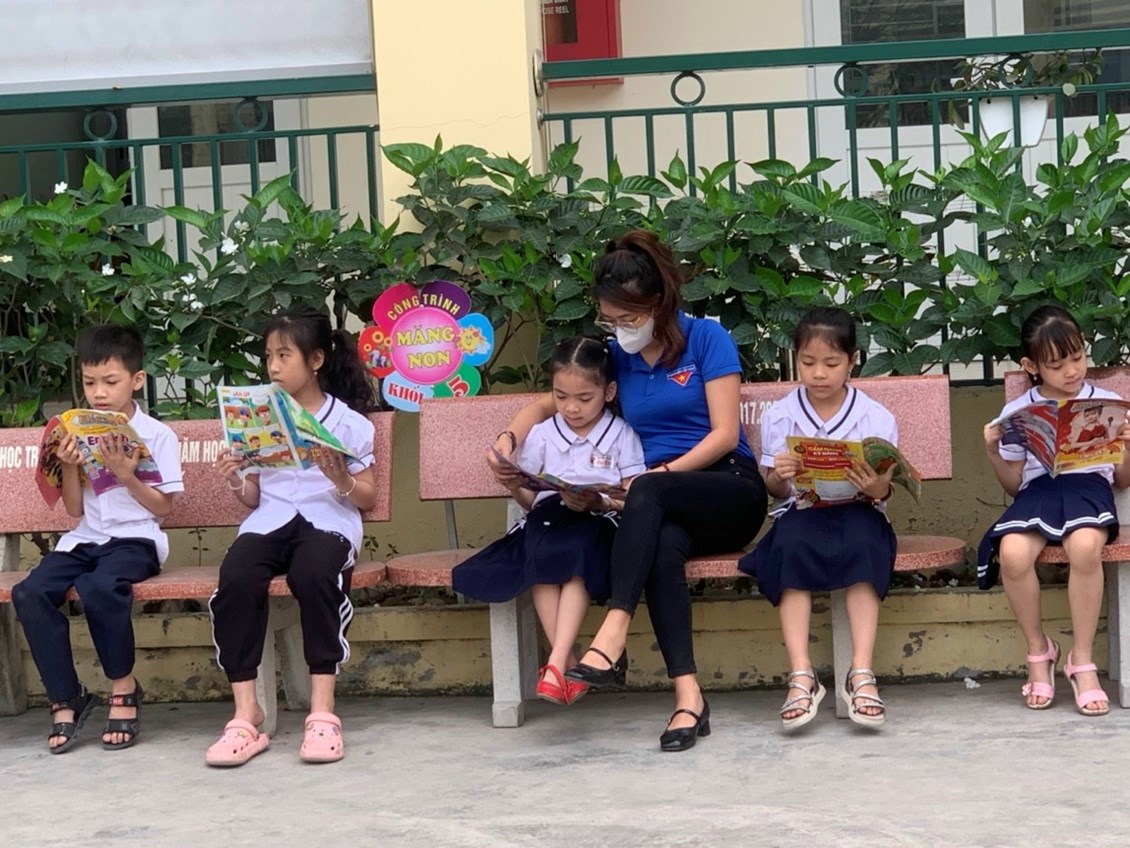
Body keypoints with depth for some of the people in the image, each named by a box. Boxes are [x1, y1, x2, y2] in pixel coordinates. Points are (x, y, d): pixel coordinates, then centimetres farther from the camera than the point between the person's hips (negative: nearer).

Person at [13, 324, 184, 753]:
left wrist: (127, 475, -13)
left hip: (136, 538, -4)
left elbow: (163, 506, 0)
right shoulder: (79, 436, 11)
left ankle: (124, 685, -12)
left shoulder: (158, 436, 1)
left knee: (99, 587, -37)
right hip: (84, 539, 4)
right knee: (29, 593, -25)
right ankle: (65, 700, -14)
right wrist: (69, 469, -6)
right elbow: (75, 510, 11)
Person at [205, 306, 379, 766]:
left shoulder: (348, 422, 8)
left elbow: (368, 499, 7)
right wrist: (236, 483, -5)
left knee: (313, 573, -39)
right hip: (269, 520, 3)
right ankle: (246, 712, -28)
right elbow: (254, 498, 17)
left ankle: (323, 711, -32)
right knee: (236, 578, -32)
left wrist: (340, 478, -13)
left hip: (328, 520, -3)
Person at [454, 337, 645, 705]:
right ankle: (568, 663, -35)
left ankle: (556, 662, -43)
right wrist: (514, 487, -6)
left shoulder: (622, 436, 8)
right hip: (547, 520, 2)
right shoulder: (542, 435, 16)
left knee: (576, 561, -37)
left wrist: (597, 502, -17)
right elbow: (529, 500, 17)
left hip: (598, 523, -2)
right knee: (541, 563, -33)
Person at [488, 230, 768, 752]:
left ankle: (614, 634, -44)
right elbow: (547, 405, 23)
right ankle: (688, 696, -42)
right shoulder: (617, 358, 14)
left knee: (649, 493, -36)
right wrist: (509, 438, 0)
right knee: (664, 545, -35)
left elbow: (725, 433, -7)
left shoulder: (706, 338, -1)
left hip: (731, 490, -3)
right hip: (666, 510, 3)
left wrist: (661, 474, -20)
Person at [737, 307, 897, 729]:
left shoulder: (876, 417, 3)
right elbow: (775, 489, 7)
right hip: (802, 511, 1)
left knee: (864, 544, -35)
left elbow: (883, 489, 1)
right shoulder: (779, 416, 6)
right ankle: (800, 676, -35)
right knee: (790, 545, -33)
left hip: (857, 511, -1)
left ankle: (861, 674, -36)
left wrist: (878, 489, -23)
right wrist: (779, 476, -17)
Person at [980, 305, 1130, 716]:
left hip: (1089, 486, -1)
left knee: (1085, 547, -39)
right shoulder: (1017, 412, 15)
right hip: (1037, 490, 1)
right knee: (1012, 554, -34)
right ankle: (1038, 651, -6)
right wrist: (993, 453, 0)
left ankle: (1082, 659, -19)